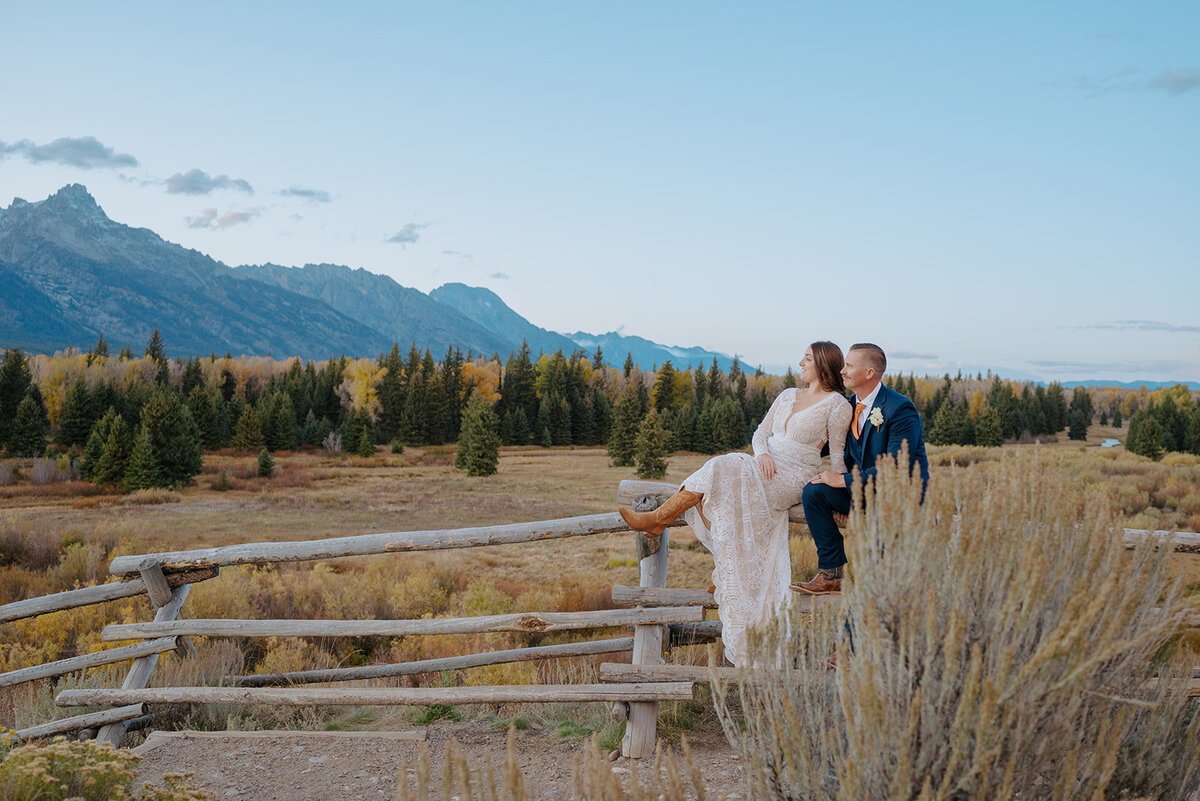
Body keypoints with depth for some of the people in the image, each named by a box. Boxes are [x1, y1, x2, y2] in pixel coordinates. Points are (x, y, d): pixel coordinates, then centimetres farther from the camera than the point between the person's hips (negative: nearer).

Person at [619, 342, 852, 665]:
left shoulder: (837, 404, -1)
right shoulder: (788, 395, 20)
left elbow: (837, 456, -2)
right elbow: (760, 433, 16)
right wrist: (762, 454, -6)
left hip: (795, 479, -7)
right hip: (766, 468, 7)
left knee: (722, 469, -26)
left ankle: (658, 517, -19)